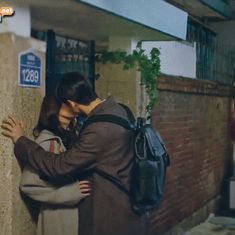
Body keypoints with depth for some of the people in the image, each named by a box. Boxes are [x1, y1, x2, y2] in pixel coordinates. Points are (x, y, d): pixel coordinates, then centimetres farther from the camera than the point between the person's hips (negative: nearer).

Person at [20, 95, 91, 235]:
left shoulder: (71, 135, 6)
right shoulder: (47, 142, -16)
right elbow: (28, 185, -20)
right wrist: (70, 191, -24)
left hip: (80, 212, 7)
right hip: (60, 217, -7)